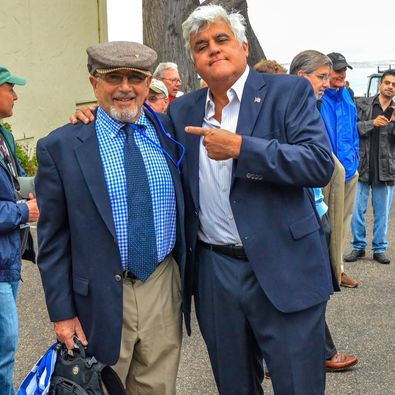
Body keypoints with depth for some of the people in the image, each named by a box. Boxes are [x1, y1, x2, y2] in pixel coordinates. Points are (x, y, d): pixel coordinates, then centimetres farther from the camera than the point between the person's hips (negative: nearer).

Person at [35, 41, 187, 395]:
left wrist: (188, 281, 11)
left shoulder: (170, 136, 3)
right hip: (100, 300, -2)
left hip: (164, 290, 3)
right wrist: (61, 312, -5)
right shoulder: (60, 147, -6)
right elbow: (53, 238, -4)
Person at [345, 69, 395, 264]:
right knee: (357, 209, 3)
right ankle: (358, 246, 17)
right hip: (362, 165, -2)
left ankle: (379, 249, 18)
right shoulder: (363, 104, 4)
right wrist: (372, 123, -16)